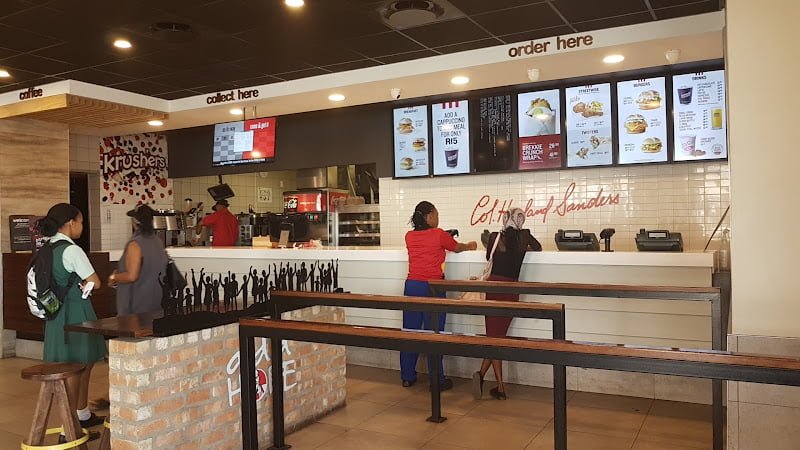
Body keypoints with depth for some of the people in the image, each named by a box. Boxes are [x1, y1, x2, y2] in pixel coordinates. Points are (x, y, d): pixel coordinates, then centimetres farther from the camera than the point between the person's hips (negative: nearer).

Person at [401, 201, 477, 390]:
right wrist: (470, 246, 32)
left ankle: (407, 376, 20)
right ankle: (438, 381, 8)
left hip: (412, 286, 5)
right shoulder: (439, 235, -6)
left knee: (410, 331, 10)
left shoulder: (409, 237, 6)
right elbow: (457, 248, 12)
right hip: (431, 287, -5)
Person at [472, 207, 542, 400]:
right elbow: (538, 247, 23)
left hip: (493, 287, 1)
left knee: (493, 336, 3)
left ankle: (500, 387, -6)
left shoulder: (494, 236, 3)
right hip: (511, 290, 0)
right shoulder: (524, 236, 3)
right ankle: (482, 373, -9)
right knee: (499, 336, 7)